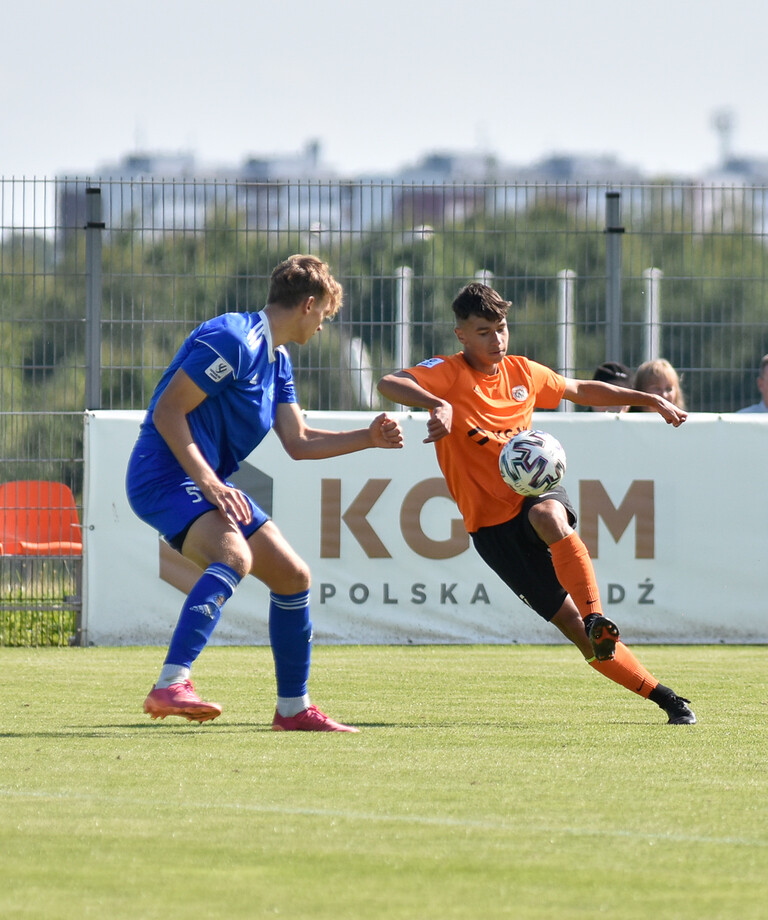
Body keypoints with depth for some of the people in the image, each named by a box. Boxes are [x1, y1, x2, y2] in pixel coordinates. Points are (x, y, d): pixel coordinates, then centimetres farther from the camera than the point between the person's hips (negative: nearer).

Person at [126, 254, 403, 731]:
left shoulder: (277, 362, 17)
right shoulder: (232, 340, -15)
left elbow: (298, 442, 24)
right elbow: (166, 411, -19)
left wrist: (367, 438, 18)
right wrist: (207, 482, -25)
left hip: (211, 482, 10)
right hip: (164, 473, -10)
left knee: (293, 576, 11)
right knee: (235, 555, -36)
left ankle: (293, 708, 23)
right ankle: (170, 686, -46)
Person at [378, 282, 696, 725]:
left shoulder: (523, 371, 7)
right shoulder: (449, 374, -8)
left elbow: (580, 390, 25)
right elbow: (389, 383, -26)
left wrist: (651, 399, 23)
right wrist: (437, 404, -44)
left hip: (535, 490, 2)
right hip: (492, 522, -2)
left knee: (548, 517, -39)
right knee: (570, 622, -8)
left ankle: (597, 617, -38)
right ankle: (667, 698, -3)